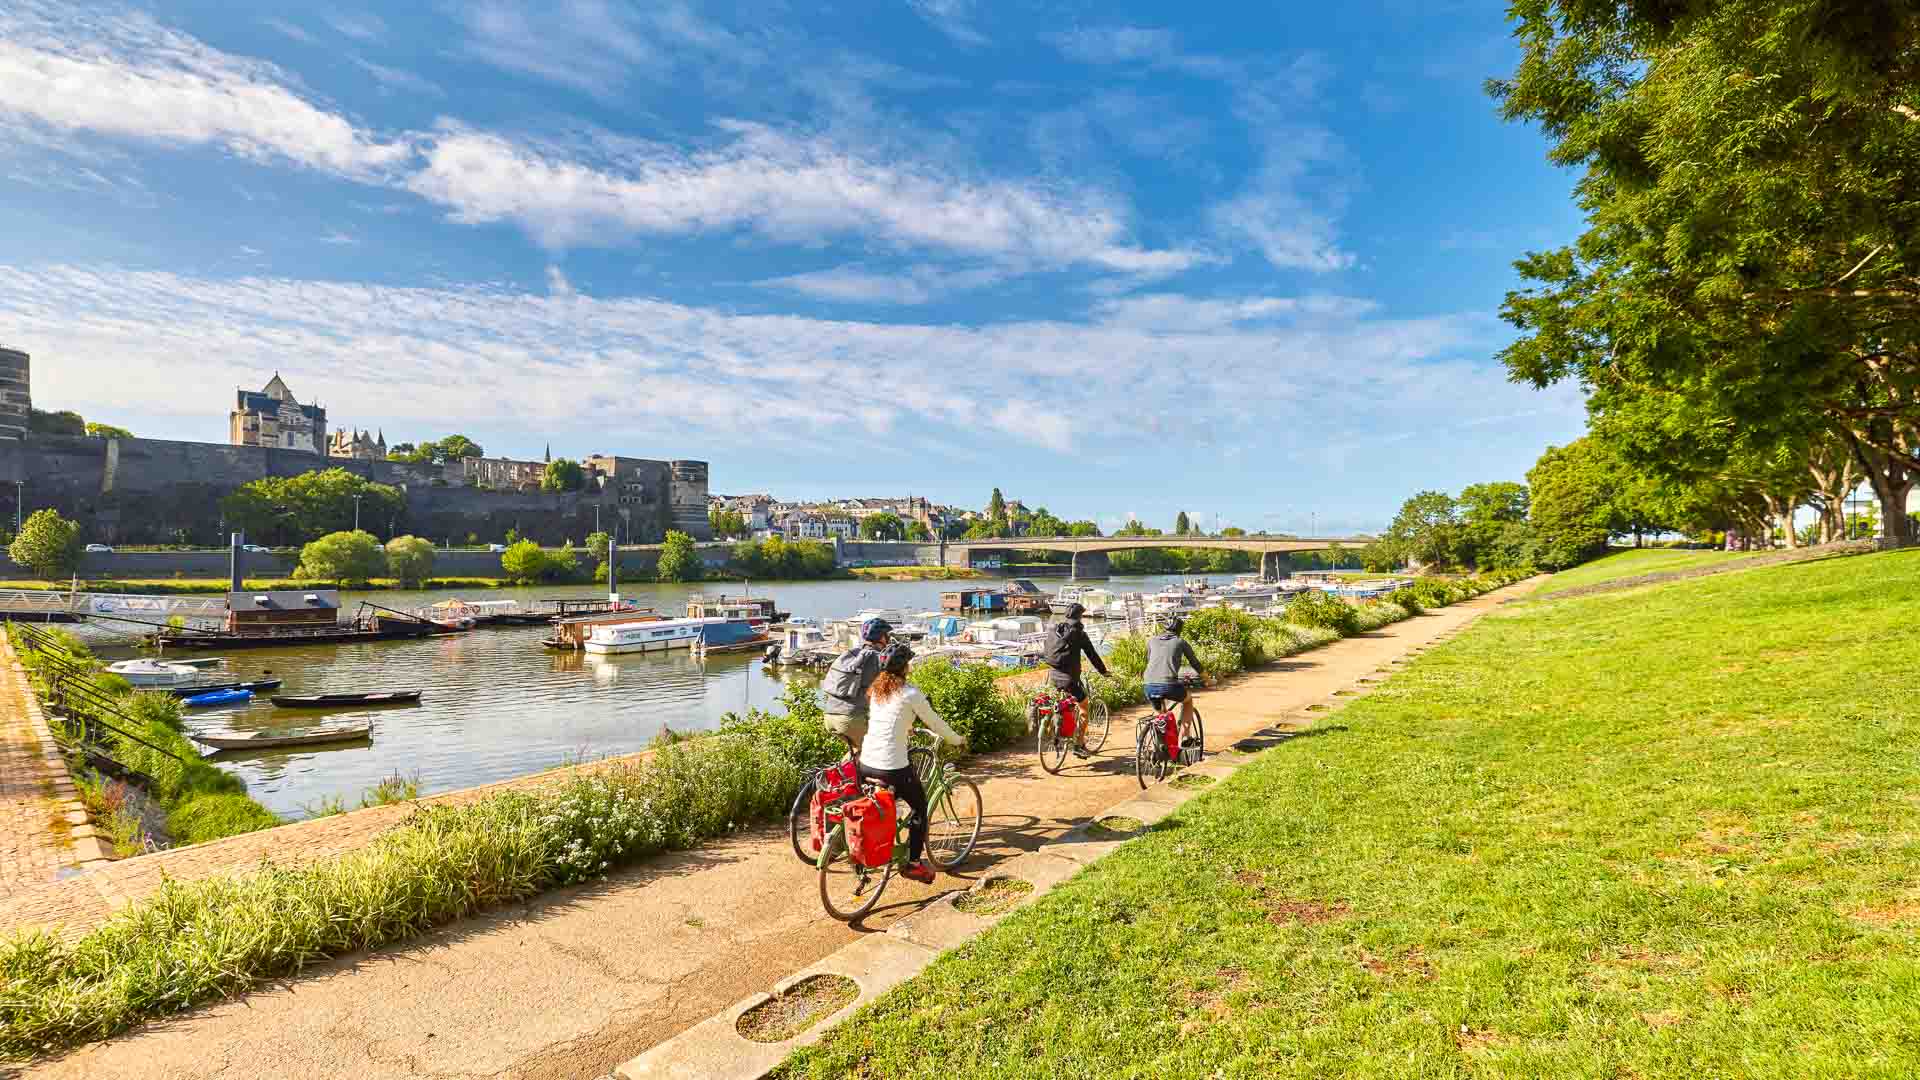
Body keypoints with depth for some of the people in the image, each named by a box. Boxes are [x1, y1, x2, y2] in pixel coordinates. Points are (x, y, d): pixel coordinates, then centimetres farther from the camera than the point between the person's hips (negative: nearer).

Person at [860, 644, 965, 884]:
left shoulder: (876, 690, 10)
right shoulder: (910, 693, -10)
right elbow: (934, 722, 0)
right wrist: (957, 740, 16)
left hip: (866, 763, 6)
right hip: (893, 767, -6)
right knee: (920, 807, 15)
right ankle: (913, 863, 16)